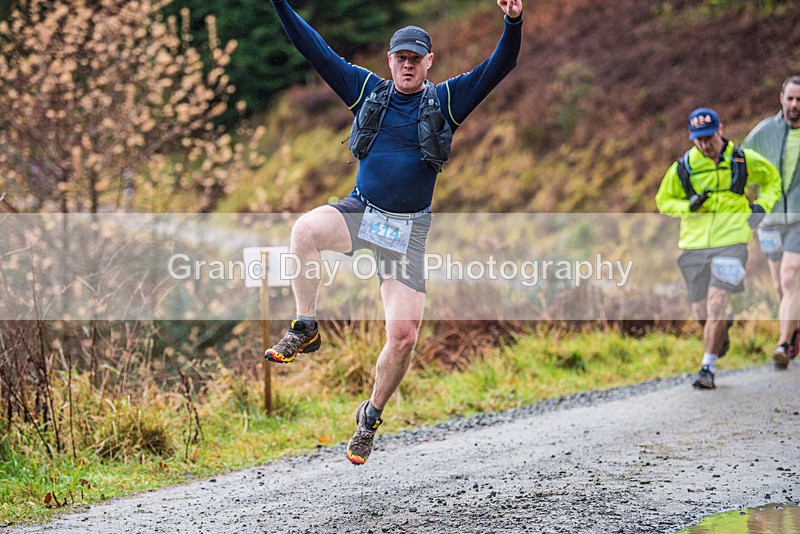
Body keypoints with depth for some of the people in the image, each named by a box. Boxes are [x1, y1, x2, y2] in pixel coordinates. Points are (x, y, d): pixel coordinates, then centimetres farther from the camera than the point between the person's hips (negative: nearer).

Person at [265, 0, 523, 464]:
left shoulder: (447, 100, 2)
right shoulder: (366, 89, 6)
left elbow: (500, 67, -8)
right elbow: (315, 48, 3)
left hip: (409, 229, -1)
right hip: (360, 211, 1)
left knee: (404, 334, -9)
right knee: (306, 229, -34)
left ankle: (371, 416, 15)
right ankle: (306, 330, -16)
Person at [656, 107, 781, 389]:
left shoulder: (743, 160, 1)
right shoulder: (682, 167, 1)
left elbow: (772, 179, 19)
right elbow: (663, 201, 12)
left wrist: (762, 205, 2)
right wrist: (689, 206, -8)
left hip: (731, 241, -2)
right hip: (695, 244, 2)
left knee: (716, 305, -16)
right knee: (701, 312, 7)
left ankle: (707, 368, -9)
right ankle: (724, 327, 43)